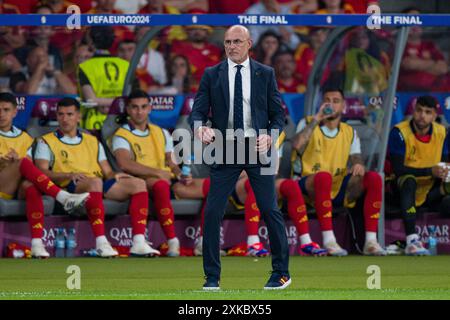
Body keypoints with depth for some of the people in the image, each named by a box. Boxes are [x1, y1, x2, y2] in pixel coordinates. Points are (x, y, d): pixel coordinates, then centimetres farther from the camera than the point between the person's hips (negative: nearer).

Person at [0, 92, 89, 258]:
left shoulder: (25, 138, 20)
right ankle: (63, 197, -41)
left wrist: (16, 161, -13)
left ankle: (37, 243, -48)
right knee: (23, 163, -30)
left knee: (31, 186, -36)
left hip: (19, 190, 2)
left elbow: (31, 169, 8)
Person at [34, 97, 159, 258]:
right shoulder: (46, 142, 15)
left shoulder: (92, 141, 29)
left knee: (138, 183, -18)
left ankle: (138, 243, -30)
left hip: (99, 183, 5)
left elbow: (107, 172, 23)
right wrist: (69, 175, -18)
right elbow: (43, 173, -1)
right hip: (70, 187, -5)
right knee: (94, 182, -40)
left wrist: (114, 176, -2)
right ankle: (101, 243, -48)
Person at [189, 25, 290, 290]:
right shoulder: (212, 75, 7)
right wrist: (201, 128, -20)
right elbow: (198, 111, 2)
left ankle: (281, 273, 12)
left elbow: (278, 114, 8)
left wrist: (269, 137, -10)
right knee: (212, 212, -7)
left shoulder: (265, 74, 6)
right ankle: (212, 277, 2)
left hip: (257, 149, -1)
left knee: (270, 211, -2)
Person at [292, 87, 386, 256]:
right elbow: (297, 146, -18)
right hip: (310, 186, -4)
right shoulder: (308, 123, 3)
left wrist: (359, 165, -22)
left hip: (338, 189, 4)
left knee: (374, 178, -19)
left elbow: (357, 159, 3)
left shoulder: (350, 132, 15)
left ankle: (371, 241, -23)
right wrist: (316, 120, -16)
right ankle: (328, 240, -42)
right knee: (324, 176, -39)